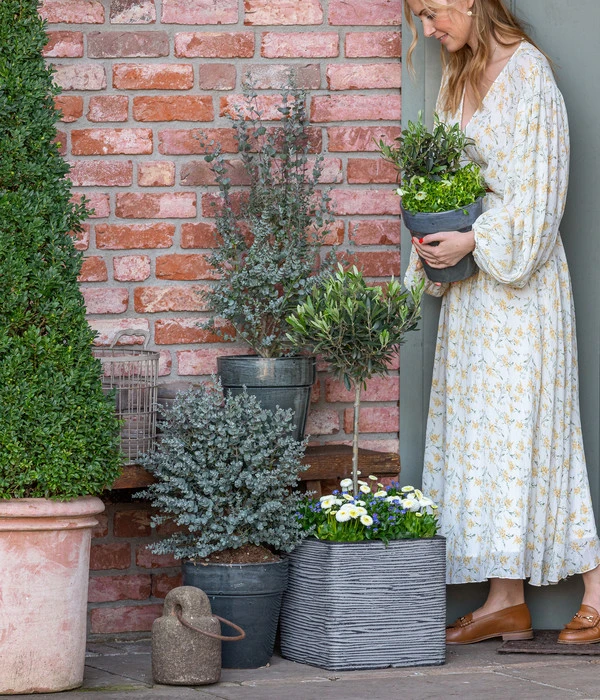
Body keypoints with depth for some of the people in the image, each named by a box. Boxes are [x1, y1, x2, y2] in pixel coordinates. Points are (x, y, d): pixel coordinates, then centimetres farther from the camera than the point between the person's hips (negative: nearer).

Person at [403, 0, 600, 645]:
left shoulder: (526, 72, -10)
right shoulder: (461, 78, 15)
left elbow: (540, 189, -15)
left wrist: (474, 241, -19)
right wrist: (434, 242, 4)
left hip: (519, 282, -8)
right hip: (470, 281, 8)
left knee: (522, 420, -8)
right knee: (478, 426, 4)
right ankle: (506, 602, 6)